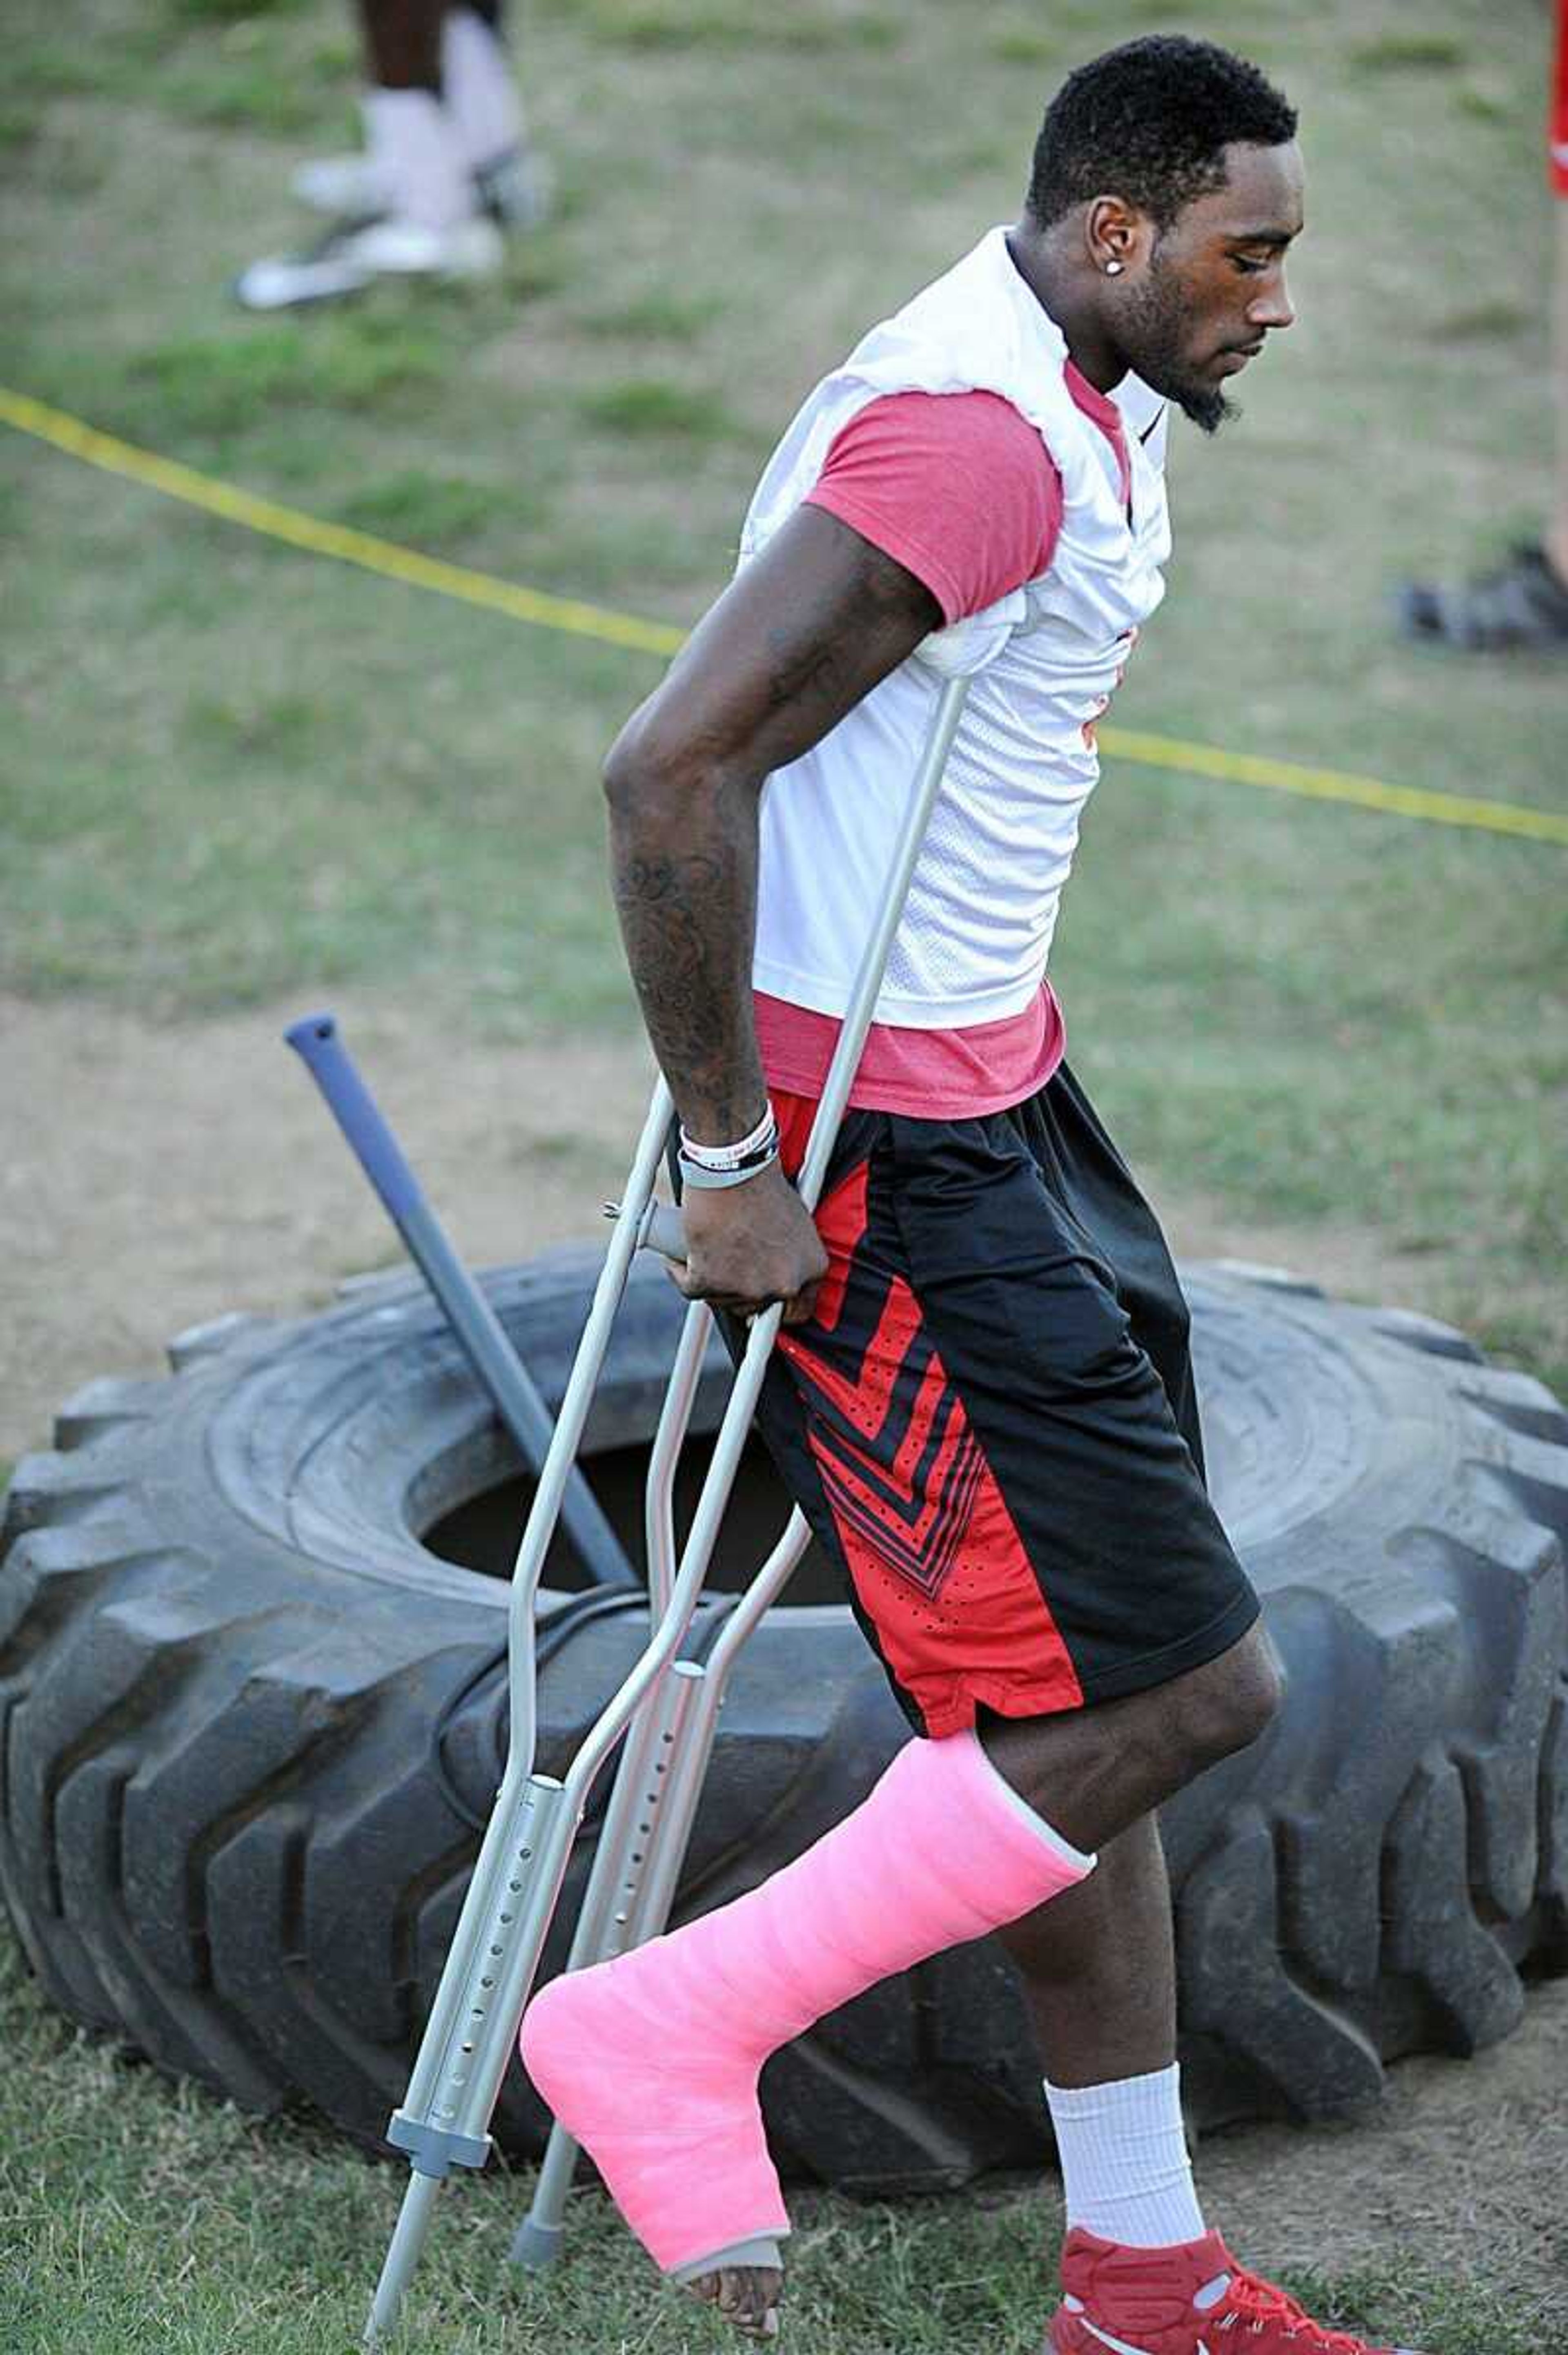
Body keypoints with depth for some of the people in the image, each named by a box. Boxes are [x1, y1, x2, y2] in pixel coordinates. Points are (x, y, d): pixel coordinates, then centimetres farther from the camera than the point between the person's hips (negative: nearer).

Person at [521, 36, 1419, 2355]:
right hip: (875, 1163, -10)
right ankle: (671, 2034, 2)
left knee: (1073, 1700, 14)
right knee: (1176, 1691, -8)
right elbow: (672, 773, -28)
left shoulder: (1075, 403, 12)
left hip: (988, 1096, 11)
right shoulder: (977, 440, -21)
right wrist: (728, 1164, -22)